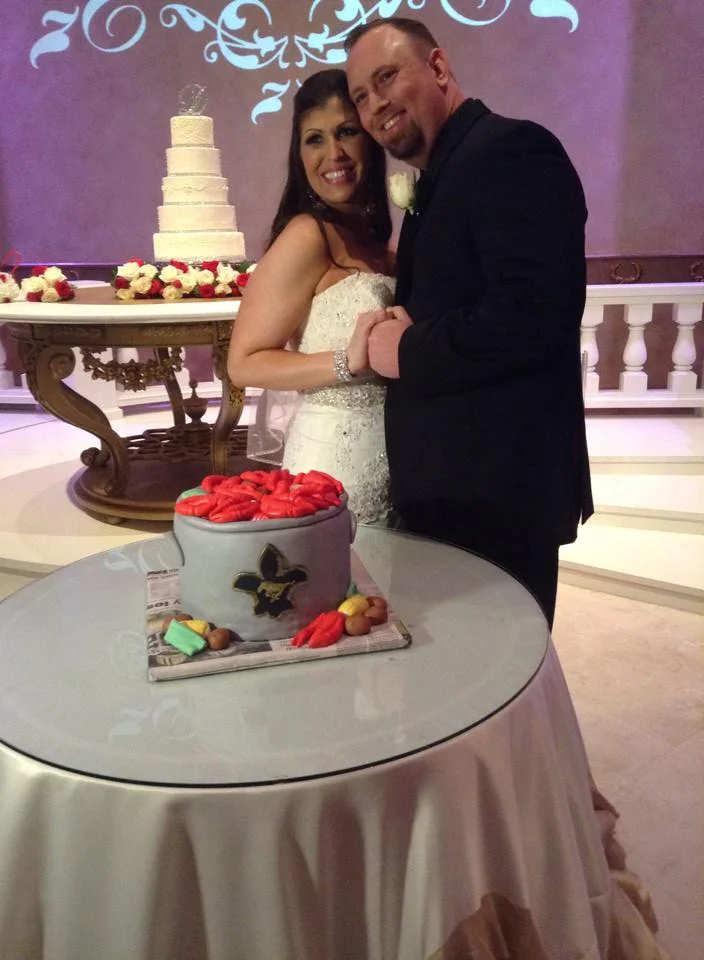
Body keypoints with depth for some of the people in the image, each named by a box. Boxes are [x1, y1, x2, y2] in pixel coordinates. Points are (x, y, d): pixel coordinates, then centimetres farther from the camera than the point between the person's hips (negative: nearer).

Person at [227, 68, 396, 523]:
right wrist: (348, 363, -25)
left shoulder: (373, 234, 8)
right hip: (335, 456, -7)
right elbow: (244, 363, -15)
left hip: (388, 457, 7)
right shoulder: (307, 236, -13)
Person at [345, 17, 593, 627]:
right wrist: (393, 335, -1)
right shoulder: (440, 181, 16)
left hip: (498, 490, -10)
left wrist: (408, 354, -16)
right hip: (446, 484, 10)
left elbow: (534, 312, -27)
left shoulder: (512, 149, -14)